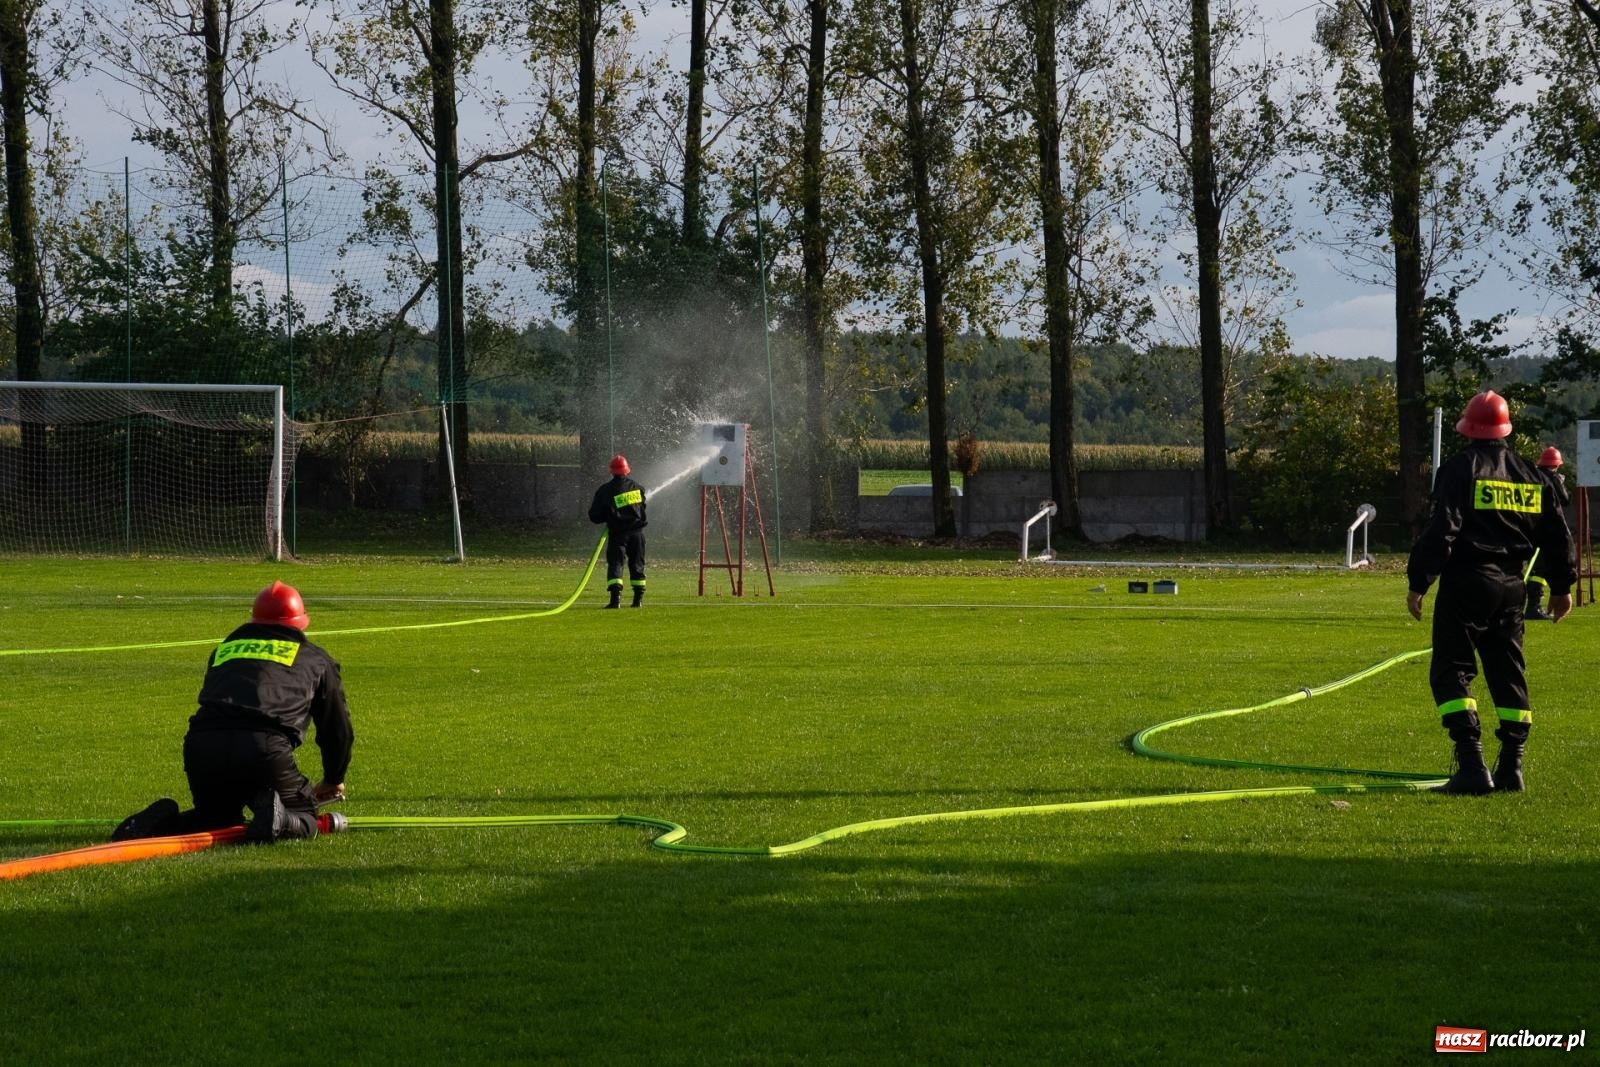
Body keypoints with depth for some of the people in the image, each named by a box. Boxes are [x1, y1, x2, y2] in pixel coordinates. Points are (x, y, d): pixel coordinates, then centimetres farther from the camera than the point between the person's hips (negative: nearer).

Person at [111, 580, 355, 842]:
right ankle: (273, 816, -23)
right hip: (265, 749, -4)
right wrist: (333, 779, 49)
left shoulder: (223, 649, 33)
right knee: (303, 820, 13)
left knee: (217, 818, 26)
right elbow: (337, 725, 30)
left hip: (201, 747, 4)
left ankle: (162, 822, -4)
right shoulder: (315, 659, 25)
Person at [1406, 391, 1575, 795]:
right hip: (1510, 586, 6)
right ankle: (1511, 768, 12)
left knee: (1451, 672, -3)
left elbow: (1441, 530, -16)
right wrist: (1562, 586, 25)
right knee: (1508, 674, 14)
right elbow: (1556, 532, 15)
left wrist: (1418, 582, -12)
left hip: (1466, 582, -6)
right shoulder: (1527, 473, 12)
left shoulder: (1460, 468, -7)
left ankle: (1471, 766, -15)